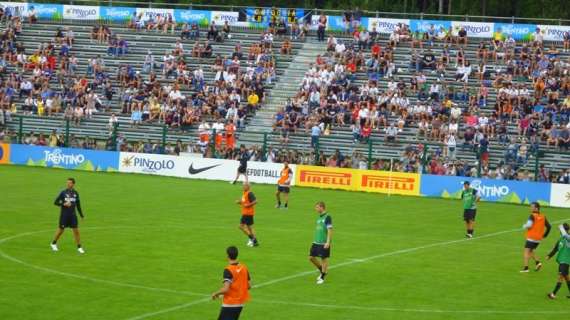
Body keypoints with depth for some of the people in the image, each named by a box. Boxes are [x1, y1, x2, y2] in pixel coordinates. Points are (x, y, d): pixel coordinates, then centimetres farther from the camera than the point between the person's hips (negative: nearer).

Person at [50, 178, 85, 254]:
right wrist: (64, 204, -19)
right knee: (61, 230, 6)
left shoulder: (76, 193, 5)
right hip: (64, 215, -2)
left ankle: (79, 247, 4)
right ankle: (54, 243, 27)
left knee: (76, 230, -3)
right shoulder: (63, 193, -5)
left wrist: (81, 215, 15)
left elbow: (78, 205, 14)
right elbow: (56, 202, -3)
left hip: (73, 215, 2)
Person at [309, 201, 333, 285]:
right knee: (311, 257, 8)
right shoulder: (319, 217, 12)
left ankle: (322, 277, 12)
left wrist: (328, 242, -21)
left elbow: (330, 230, -17)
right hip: (316, 242, 8)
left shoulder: (327, 217, -13)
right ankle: (321, 270, 27)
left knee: (324, 259, 1)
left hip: (324, 243, -8)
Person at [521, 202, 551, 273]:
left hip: (531, 237, -7)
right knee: (530, 251, 20)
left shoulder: (532, 216, -12)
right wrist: (544, 235, 19)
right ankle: (537, 262, 1)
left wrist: (524, 226, 0)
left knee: (527, 251, -5)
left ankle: (526, 267, -12)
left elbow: (529, 225, -22)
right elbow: (548, 226, 10)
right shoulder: (543, 217, 9)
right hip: (539, 238, 7)